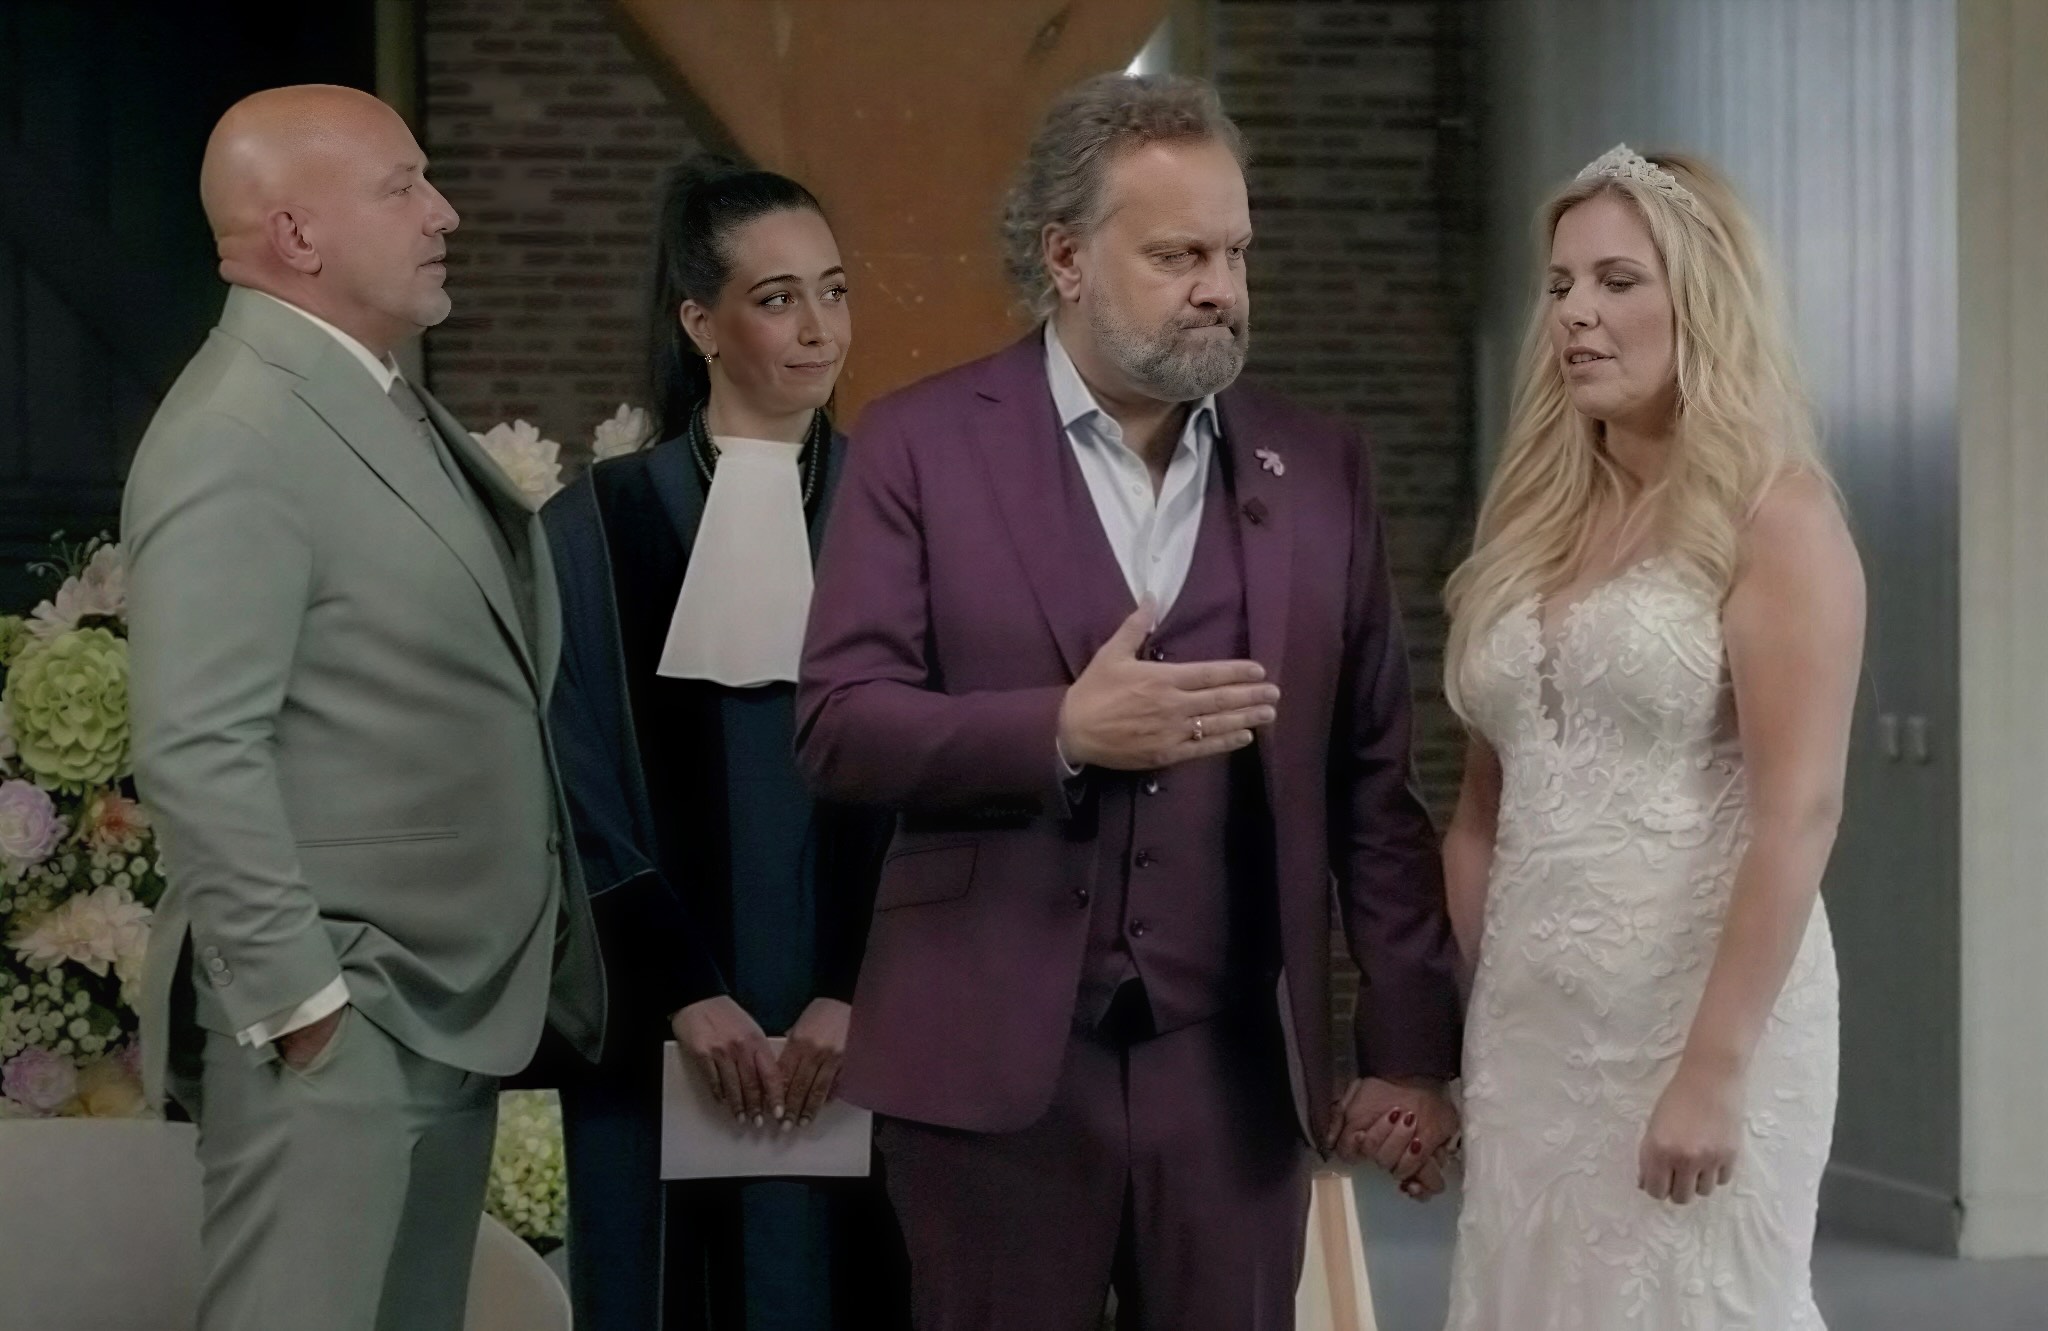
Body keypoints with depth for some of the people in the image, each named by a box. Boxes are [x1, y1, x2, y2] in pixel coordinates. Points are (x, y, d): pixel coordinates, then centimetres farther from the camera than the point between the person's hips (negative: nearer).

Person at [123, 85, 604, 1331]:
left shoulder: (391, 409, 14)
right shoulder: (238, 434, -15)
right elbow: (198, 755, -21)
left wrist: (515, 972, 13)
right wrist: (299, 996, -21)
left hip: (450, 1004, 9)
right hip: (335, 1015, -9)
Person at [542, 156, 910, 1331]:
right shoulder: (601, 525, 2)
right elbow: (584, 794, 0)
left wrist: (855, 991, -9)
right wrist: (685, 992, -9)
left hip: (858, 1028, 1)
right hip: (667, 1033, -1)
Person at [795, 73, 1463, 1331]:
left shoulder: (1320, 468, 7)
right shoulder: (923, 447, 0)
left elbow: (1373, 782, 7)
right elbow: (838, 723, -6)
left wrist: (1414, 1043, 5)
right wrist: (1060, 731, -20)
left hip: (1237, 1063, 2)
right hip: (995, 1057, -2)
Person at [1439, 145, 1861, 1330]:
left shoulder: (1773, 516, -7)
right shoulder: (1534, 523, 12)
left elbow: (1799, 814, -15)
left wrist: (1715, 1065, -21)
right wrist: (1462, 1027, 9)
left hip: (1699, 1014, -6)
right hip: (1527, 1030, 6)